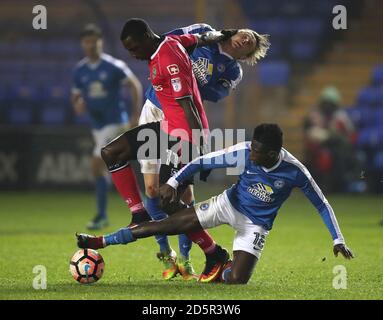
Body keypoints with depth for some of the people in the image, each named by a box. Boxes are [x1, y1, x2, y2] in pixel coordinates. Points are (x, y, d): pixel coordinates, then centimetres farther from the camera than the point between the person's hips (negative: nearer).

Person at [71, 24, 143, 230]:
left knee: (97, 167, -15)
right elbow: (76, 96, 15)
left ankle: (101, 215, -8)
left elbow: (135, 86, -3)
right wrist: (77, 105, -11)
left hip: (115, 122, -6)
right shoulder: (79, 71, 6)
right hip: (97, 125, 6)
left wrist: (136, 118, -7)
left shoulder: (114, 66, -10)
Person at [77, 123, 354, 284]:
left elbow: (322, 204, -13)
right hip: (229, 204, 1)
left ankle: (223, 270, 23)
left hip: (255, 225, -1)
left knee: (236, 280, -17)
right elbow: (201, 162, -13)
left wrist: (338, 240, -15)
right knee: (172, 224, -10)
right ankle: (102, 242, -4)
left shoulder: (295, 172, -26)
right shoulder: (243, 153, -23)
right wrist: (173, 182, -24)